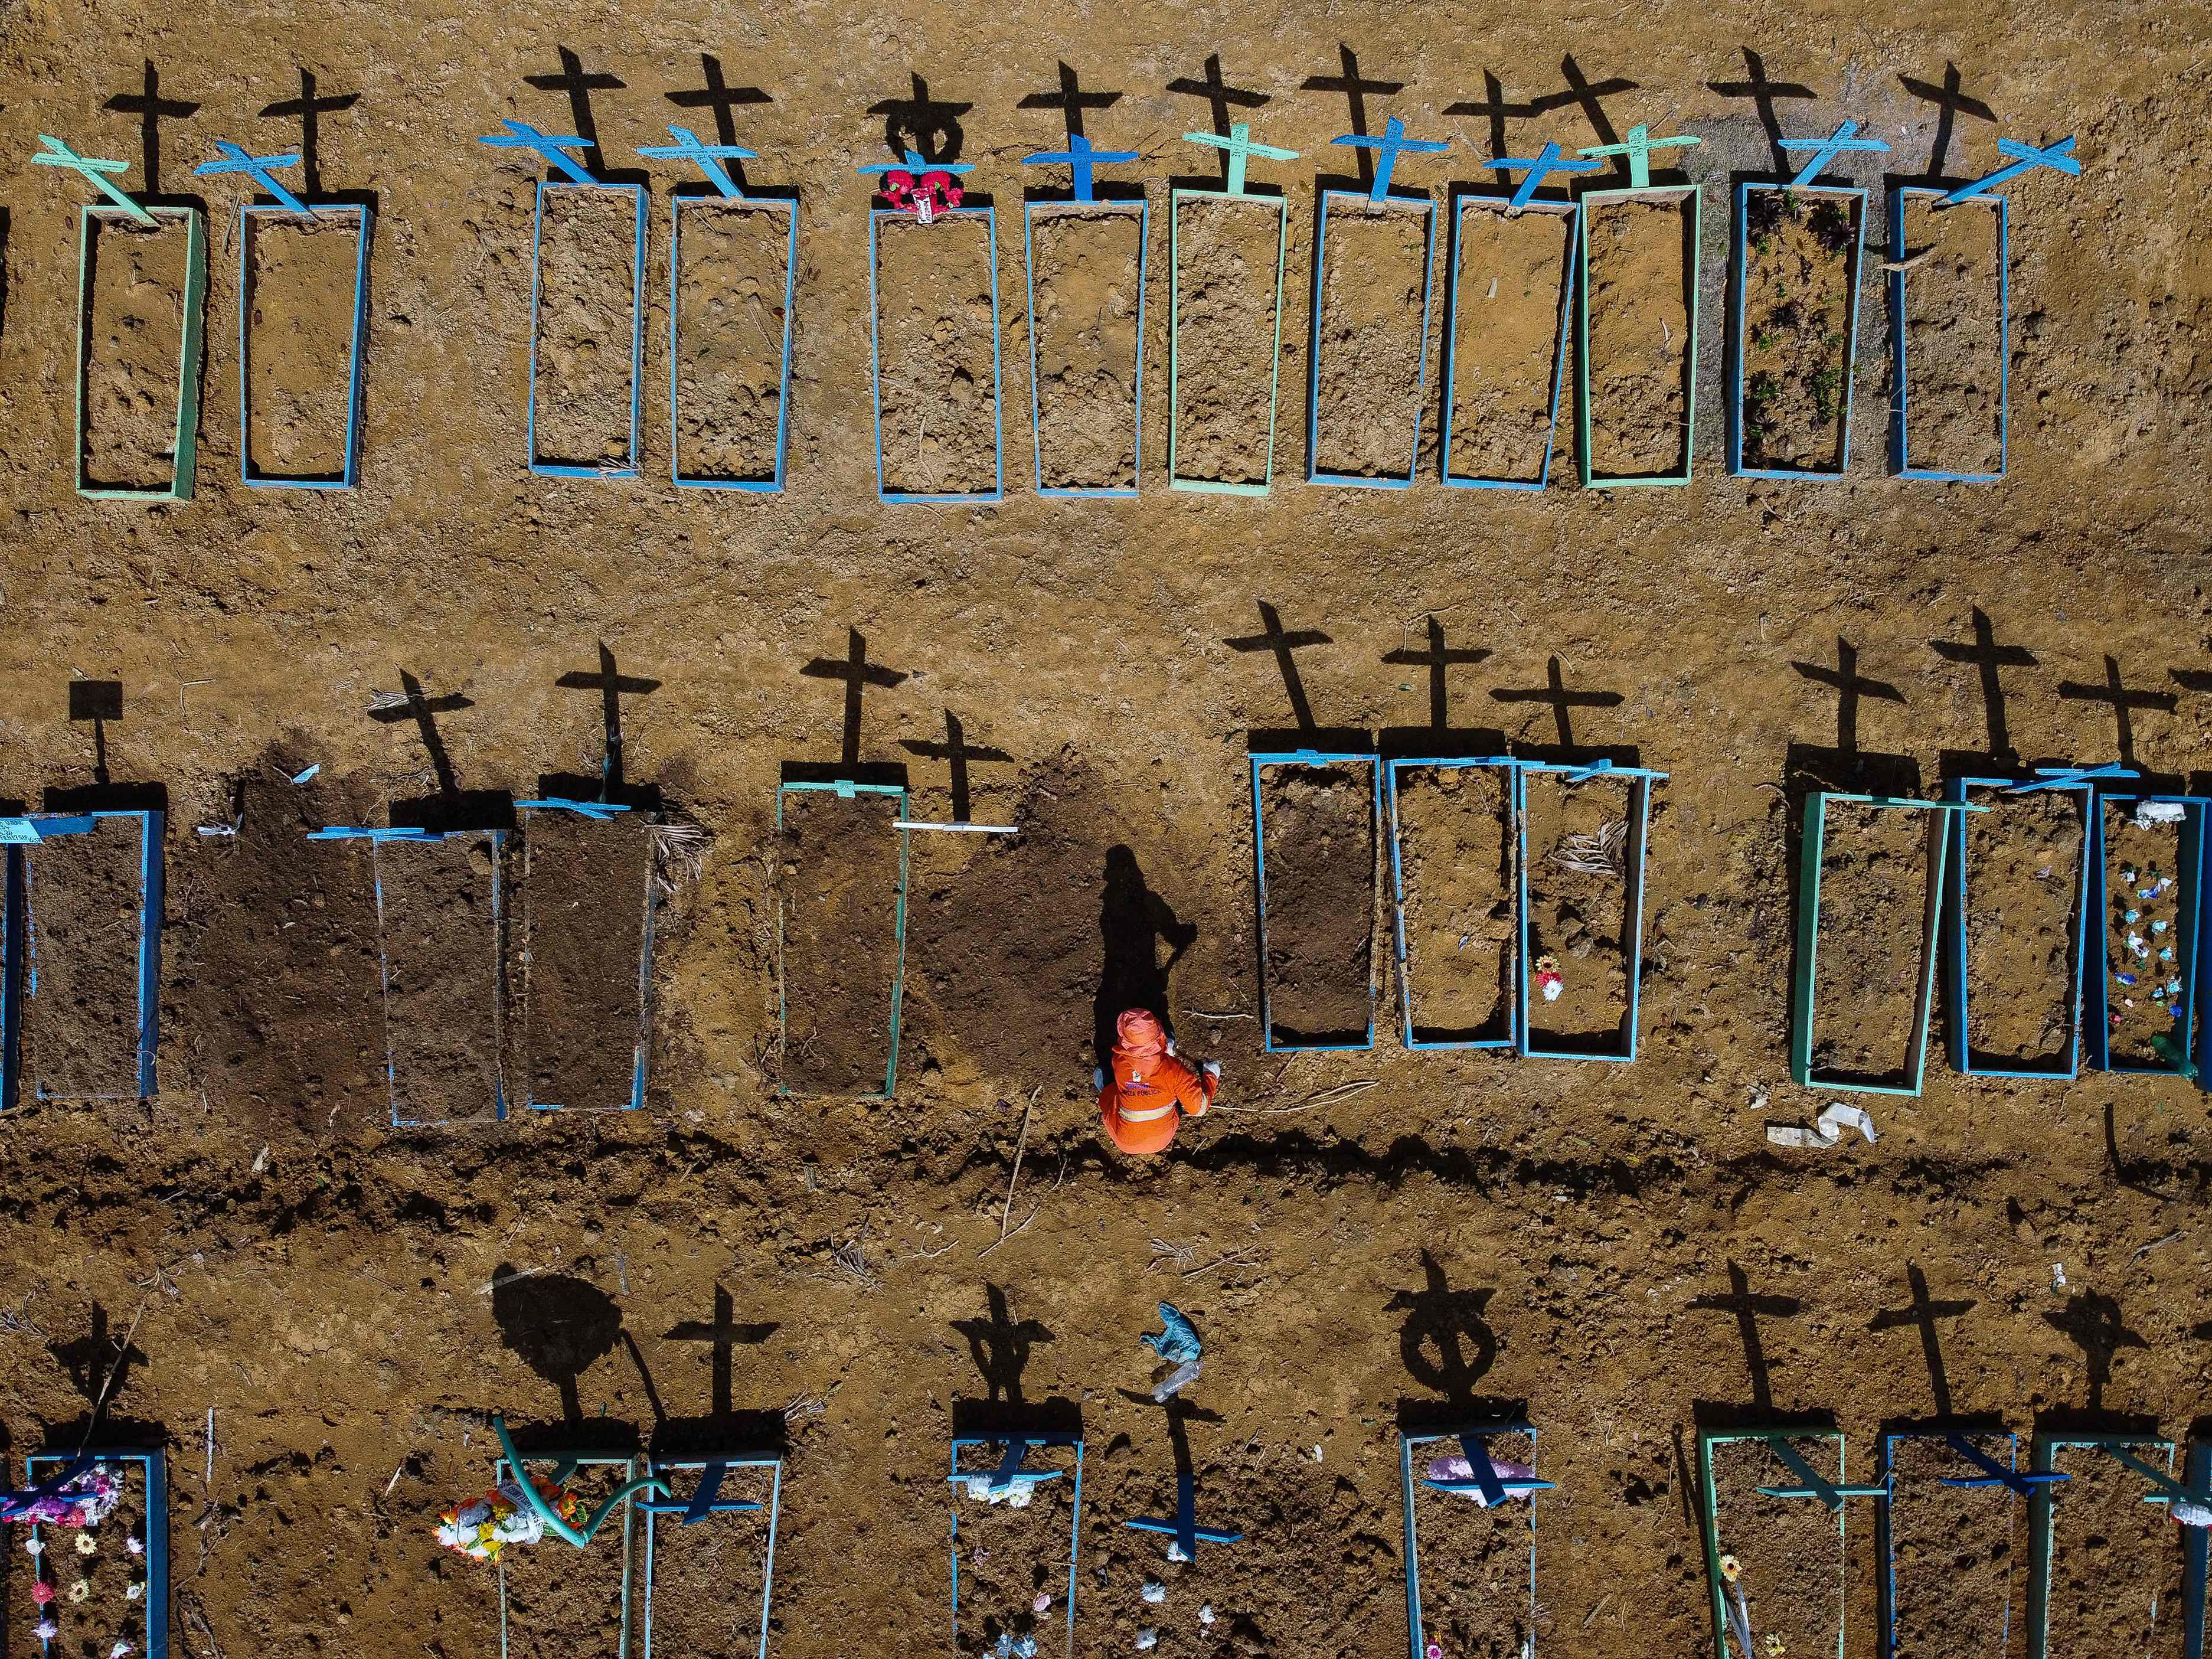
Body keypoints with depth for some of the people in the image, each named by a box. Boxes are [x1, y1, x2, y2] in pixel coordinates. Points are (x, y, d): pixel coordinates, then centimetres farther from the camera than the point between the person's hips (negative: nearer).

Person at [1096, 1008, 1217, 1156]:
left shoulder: (1119, 1061, -25)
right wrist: (1211, 1075, -2)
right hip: (1163, 1140, 1)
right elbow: (1199, 1108, -19)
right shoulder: (1173, 1069, -27)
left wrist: (1164, 1051, 19)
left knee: (1100, 1074, 18)